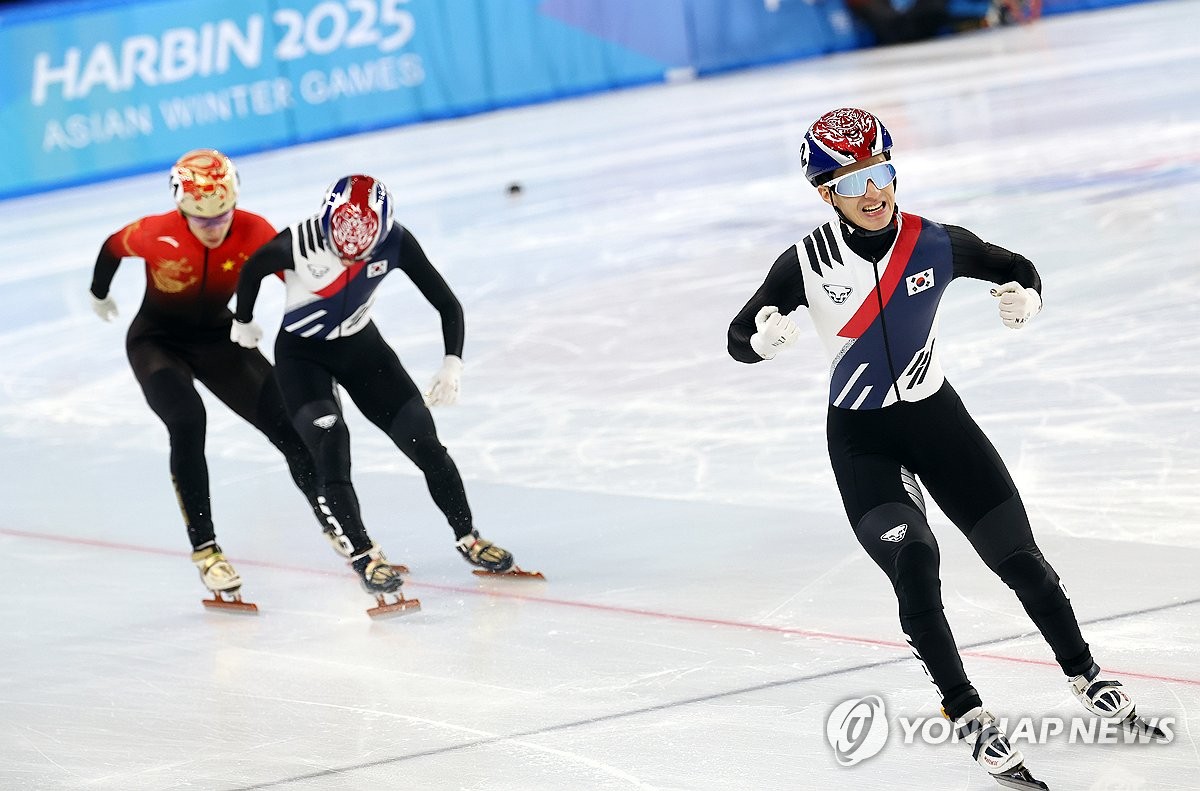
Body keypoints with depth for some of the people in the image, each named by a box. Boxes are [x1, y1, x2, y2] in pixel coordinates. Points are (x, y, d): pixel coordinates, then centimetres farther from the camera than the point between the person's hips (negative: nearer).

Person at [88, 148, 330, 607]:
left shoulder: (253, 232, -23)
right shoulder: (156, 236, -28)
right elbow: (112, 248, -7)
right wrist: (99, 294, 13)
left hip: (216, 337, 3)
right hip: (157, 342, -3)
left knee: (289, 422, -7)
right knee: (187, 422, -29)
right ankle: (204, 549, -21)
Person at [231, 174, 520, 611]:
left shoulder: (395, 242, -24)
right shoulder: (300, 242, -31)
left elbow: (447, 303, -15)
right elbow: (252, 271, -9)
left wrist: (453, 363, -27)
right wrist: (243, 323, 7)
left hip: (360, 345, 3)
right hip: (302, 354, -3)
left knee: (423, 440, 1)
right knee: (331, 443, -23)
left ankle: (467, 538, 18)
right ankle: (362, 556, -15)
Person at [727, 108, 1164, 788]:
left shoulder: (936, 245, -13)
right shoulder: (807, 263, -16)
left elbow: (1017, 268, 3)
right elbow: (739, 339, -8)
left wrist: (1025, 296, -21)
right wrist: (764, 339, -32)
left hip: (935, 415, 2)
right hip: (859, 436, -2)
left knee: (1019, 556, 6)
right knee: (914, 562, -22)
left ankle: (1088, 680, 27)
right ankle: (969, 718, -14)